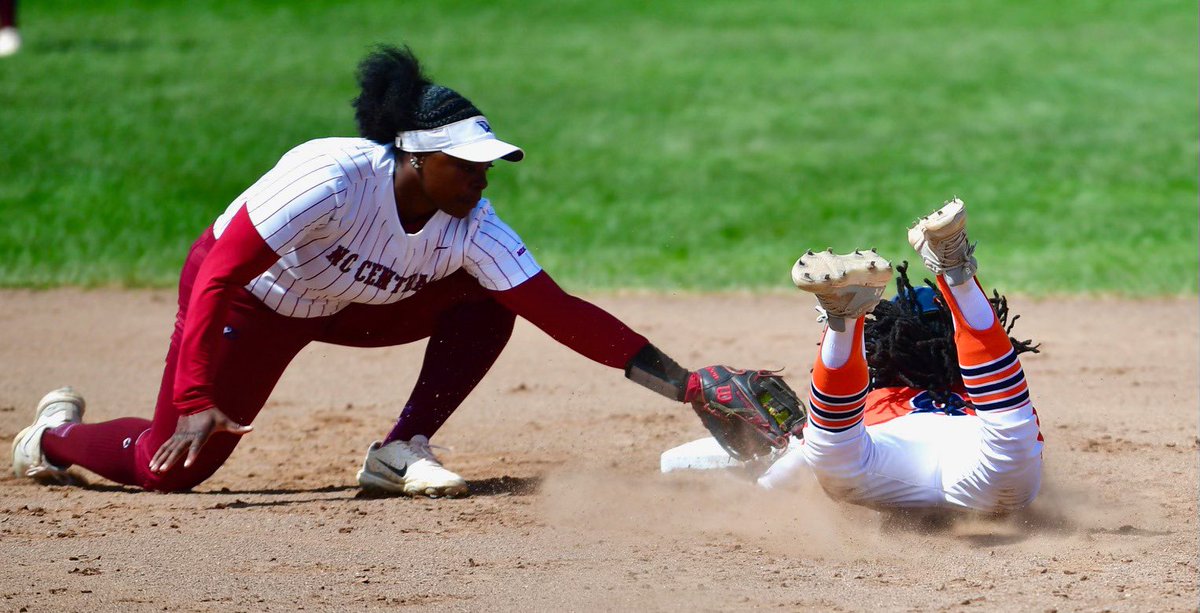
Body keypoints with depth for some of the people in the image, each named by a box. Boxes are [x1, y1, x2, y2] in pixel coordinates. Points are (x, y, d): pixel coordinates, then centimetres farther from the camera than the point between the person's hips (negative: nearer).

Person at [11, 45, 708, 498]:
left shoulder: (473, 228, -23)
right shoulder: (333, 177, -38)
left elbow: (558, 311, -27)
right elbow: (218, 278, -37)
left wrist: (676, 379, -36)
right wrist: (196, 399, -44)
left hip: (349, 304, 5)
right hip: (255, 301, -5)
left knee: (485, 300, -13)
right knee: (174, 466, -6)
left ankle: (402, 452, -6)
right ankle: (58, 431, 26)